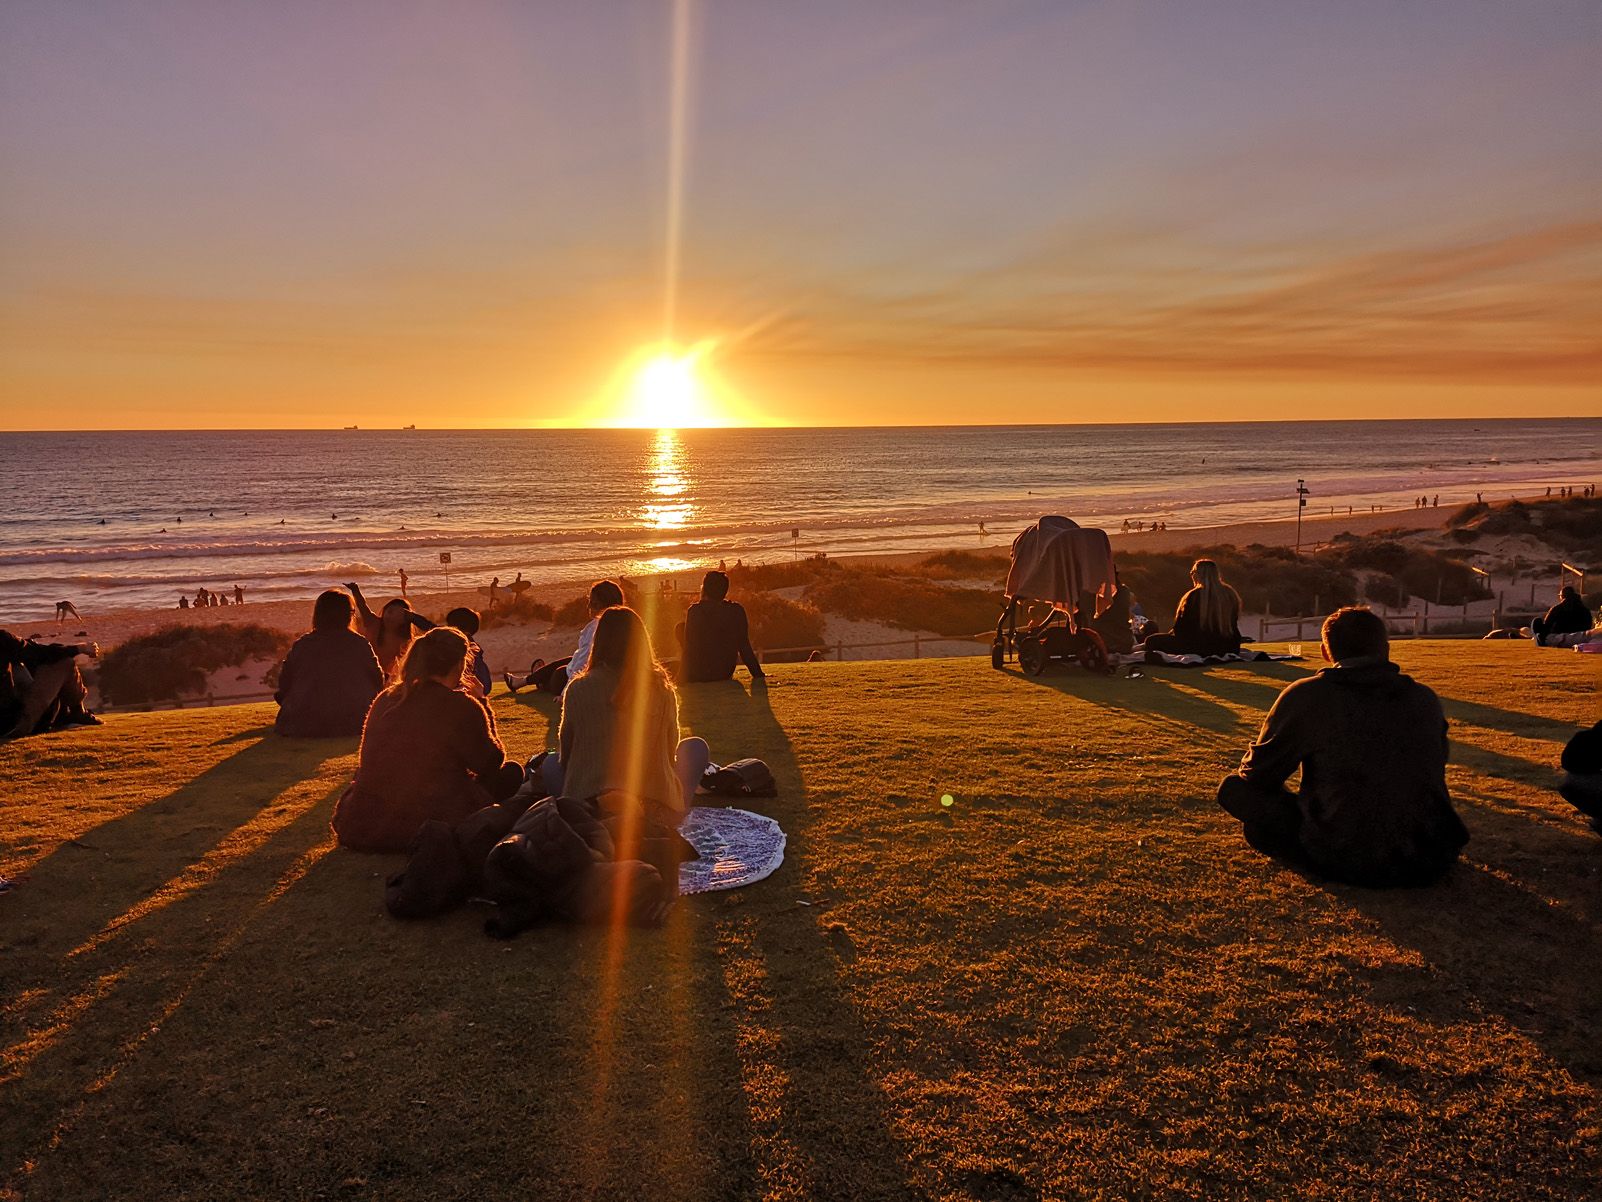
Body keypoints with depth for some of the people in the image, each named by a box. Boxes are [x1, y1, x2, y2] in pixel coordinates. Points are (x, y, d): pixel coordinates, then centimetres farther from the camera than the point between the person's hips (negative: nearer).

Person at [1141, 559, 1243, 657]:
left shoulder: (1193, 596, -13)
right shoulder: (1230, 593, 4)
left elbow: (1179, 629, -6)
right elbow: (1233, 625, 15)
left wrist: (1169, 634, 16)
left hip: (1199, 649, -7)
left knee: (1151, 641, 1)